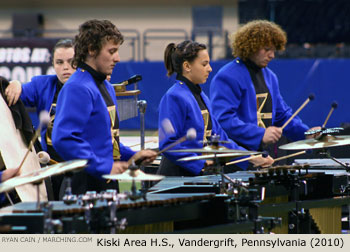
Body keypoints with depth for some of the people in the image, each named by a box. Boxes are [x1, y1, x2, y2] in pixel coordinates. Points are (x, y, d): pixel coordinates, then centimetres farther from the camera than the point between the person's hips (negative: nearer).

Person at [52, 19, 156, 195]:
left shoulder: (106, 88, 17)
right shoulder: (77, 89, -14)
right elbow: (64, 139, -25)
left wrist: (131, 156, 10)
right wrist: (105, 167, -23)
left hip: (106, 182, 9)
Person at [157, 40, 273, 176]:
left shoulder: (202, 97, 15)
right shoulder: (174, 98, -12)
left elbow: (219, 136, 18)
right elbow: (167, 144, -18)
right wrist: (201, 164, -23)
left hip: (199, 175, 8)